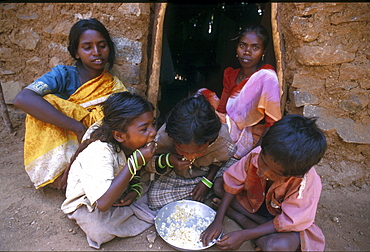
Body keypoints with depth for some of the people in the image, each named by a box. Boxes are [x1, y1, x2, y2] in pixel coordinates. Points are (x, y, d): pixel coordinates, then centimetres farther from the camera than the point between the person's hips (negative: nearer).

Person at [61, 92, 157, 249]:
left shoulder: (133, 145, -15)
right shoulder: (100, 153, -36)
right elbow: (103, 203, -45)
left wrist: (135, 190, -15)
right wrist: (134, 162, -44)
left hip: (118, 195, 6)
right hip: (86, 203, -5)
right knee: (101, 231, -30)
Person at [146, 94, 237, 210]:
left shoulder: (223, 141, -29)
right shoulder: (164, 137, -32)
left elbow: (219, 161, -5)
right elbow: (149, 163, -16)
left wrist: (207, 182, -16)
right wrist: (166, 161, -36)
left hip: (207, 174, 2)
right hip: (175, 175, -1)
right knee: (155, 199, -22)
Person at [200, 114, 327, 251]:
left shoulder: (308, 184, -35)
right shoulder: (257, 155, -28)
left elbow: (285, 222, -26)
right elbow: (232, 183, -15)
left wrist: (244, 235, -27)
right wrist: (217, 221, -19)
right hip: (256, 200, 5)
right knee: (219, 186, -14)